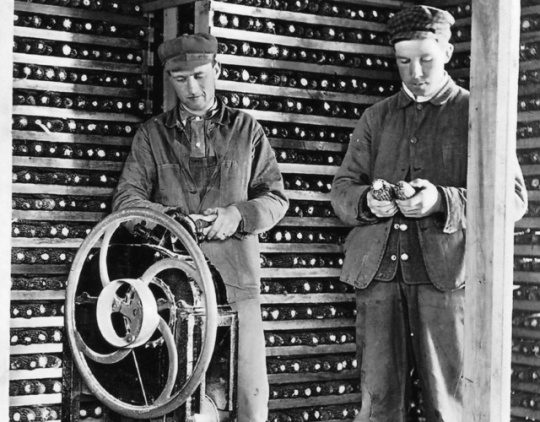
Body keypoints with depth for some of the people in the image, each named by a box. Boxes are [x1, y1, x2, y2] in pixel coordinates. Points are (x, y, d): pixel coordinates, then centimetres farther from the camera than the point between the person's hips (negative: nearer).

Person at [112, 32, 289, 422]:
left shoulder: (246, 130, 14)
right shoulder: (153, 134, 14)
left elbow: (276, 197, 11)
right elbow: (126, 198, 6)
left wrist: (238, 215, -10)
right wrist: (168, 218, -14)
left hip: (234, 272, 0)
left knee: (248, 384, -6)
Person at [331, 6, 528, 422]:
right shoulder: (376, 118, 18)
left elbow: (513, 198, 0)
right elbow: (342, 189, 17)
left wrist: (443, 201, -16)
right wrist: (368, 201, -8)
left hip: (445, 273, -3)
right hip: (379, 271, 3)